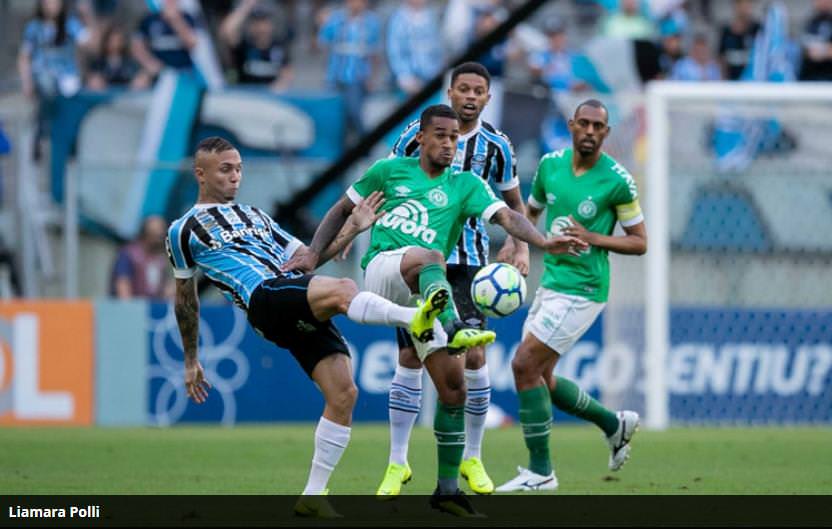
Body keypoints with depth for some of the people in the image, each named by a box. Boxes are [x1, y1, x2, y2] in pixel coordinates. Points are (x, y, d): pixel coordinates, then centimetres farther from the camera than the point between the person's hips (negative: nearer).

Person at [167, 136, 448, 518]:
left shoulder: (254, 217, 33)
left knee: (343, 392, -10)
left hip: (304, 311, 7)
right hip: (265, 299, -7)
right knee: (342, 289, -35)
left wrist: (352, 228, 18)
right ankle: (414, 320, -63)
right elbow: (185, 299, 25)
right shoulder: (184, 231, 17)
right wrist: (190, 361, 27)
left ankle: (313, 497, -3)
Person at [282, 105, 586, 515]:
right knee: (430, 256, -38)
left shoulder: (465, 186, 16)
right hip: (382, 269, -3)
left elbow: (506, 216, 0)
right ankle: (455, 329, -69)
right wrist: (314, 253, 9)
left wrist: (543, 242, -19)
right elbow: (343, 210, 23)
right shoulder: (390, 171, 15)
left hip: (427, 291, 3)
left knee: (453, 387, -5)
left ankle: (447, 487, 6)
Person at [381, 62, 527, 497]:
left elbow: (514, 204, 13)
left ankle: (472, 458, 8)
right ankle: (397, 464, 5)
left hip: (468, 261, 1)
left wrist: (520, 246, -2)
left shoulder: (496, 145, 1)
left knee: (473, 356, -8)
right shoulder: (417, 134, -3)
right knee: (410, 358, -3)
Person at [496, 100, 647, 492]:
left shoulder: (617, 180, -12)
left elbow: (639, 243, -6)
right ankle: (614, 425, 32)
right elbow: (531, 211, 21)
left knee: (525, 365, -14)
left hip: (581, 290, -8)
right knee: (539, 379, 12)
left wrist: (592, 238, -20)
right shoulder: (551, 164, 4)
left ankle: (540, 471, -5)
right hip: (550, 282, 8)